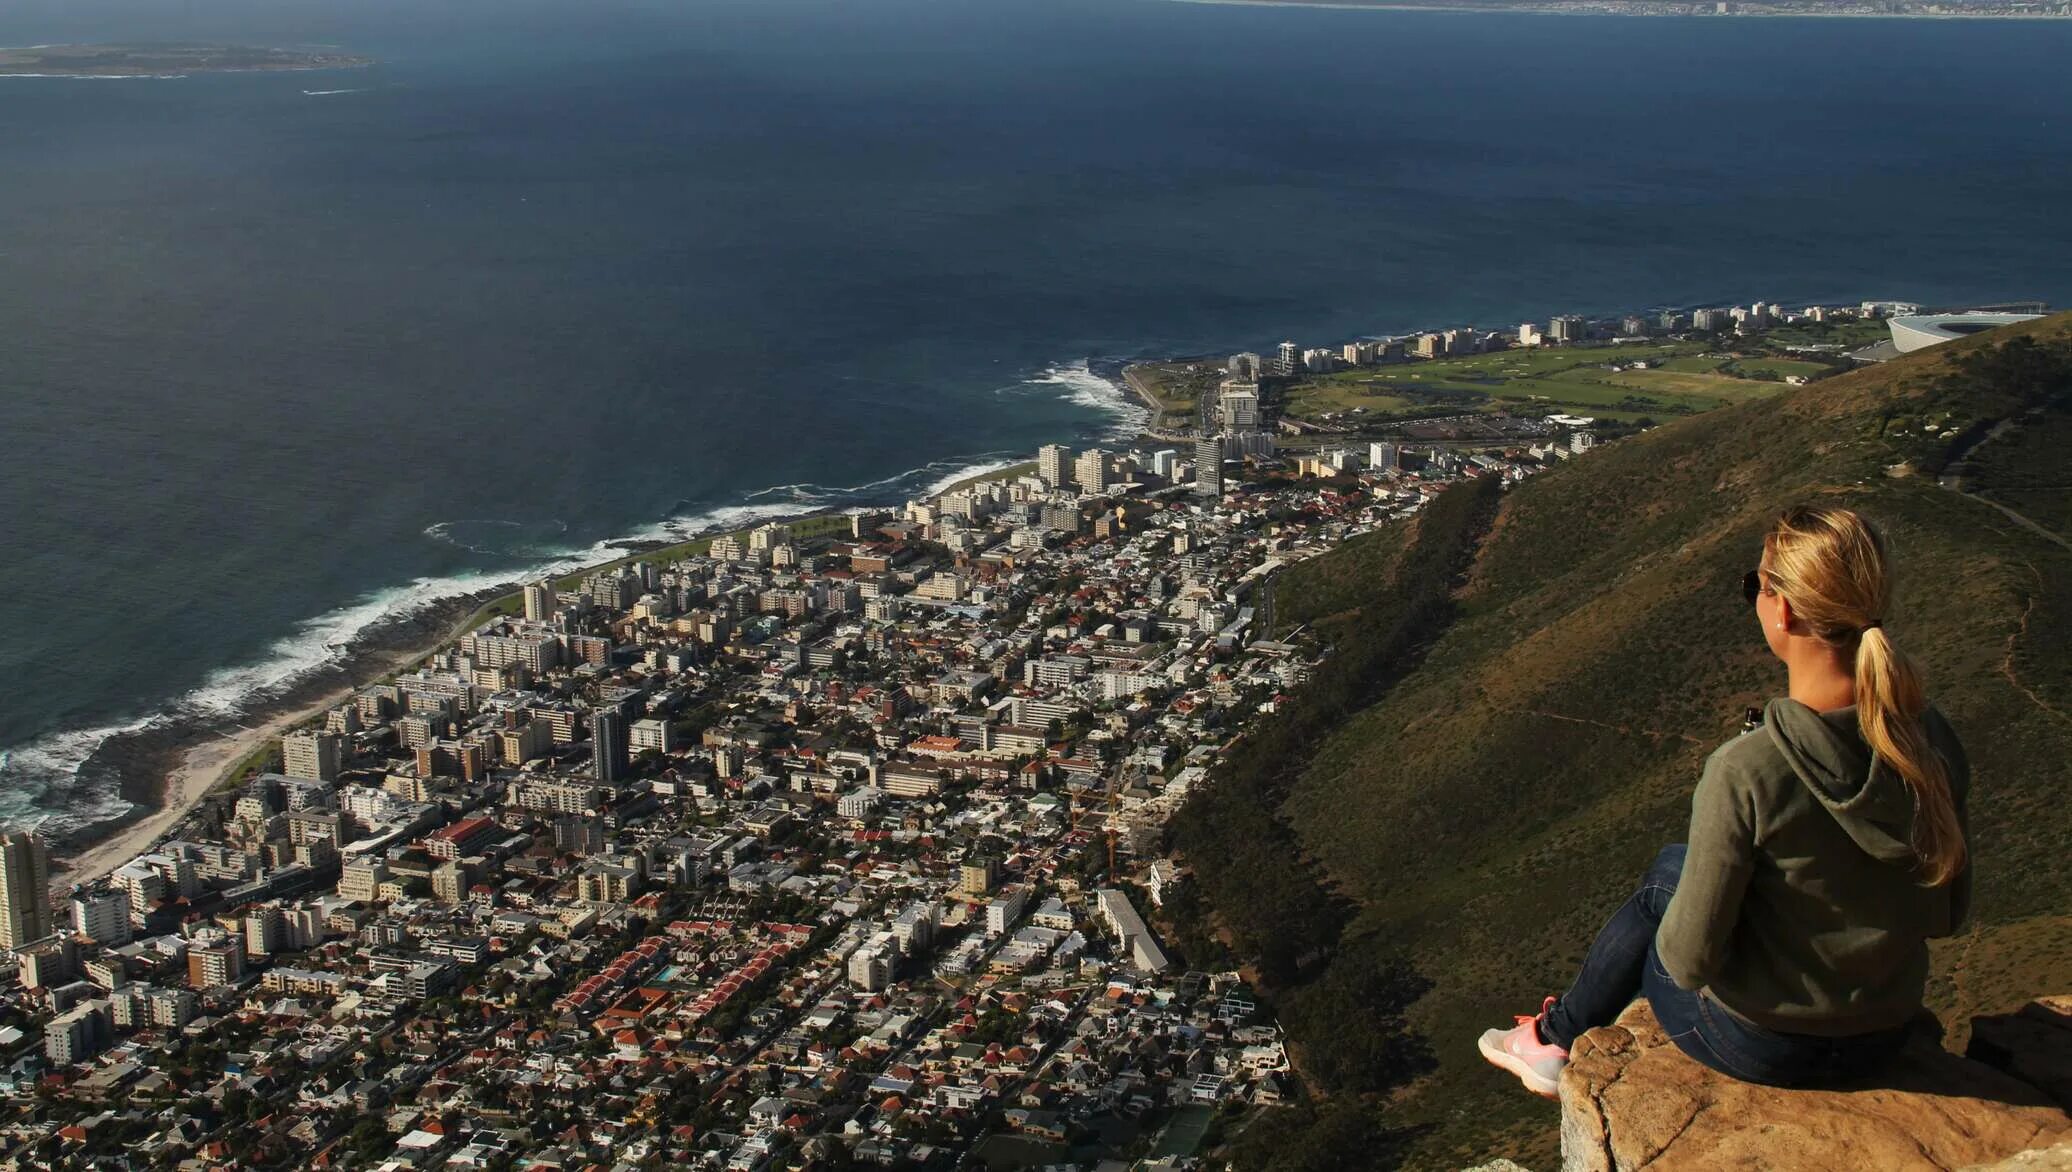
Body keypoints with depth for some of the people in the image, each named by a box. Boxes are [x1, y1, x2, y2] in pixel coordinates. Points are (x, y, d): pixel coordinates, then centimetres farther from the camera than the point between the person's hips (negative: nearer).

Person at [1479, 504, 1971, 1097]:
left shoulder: (1744, 771, -30)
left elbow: (1690, 959, -22)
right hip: (1887, 1033, 5)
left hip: (1761, 1042, -5)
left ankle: (1557, 1036, 46)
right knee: (1672, 865, 25)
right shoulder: (1933, 742, -14)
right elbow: (1948, 914, 0)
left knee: (1664, 881, 24)